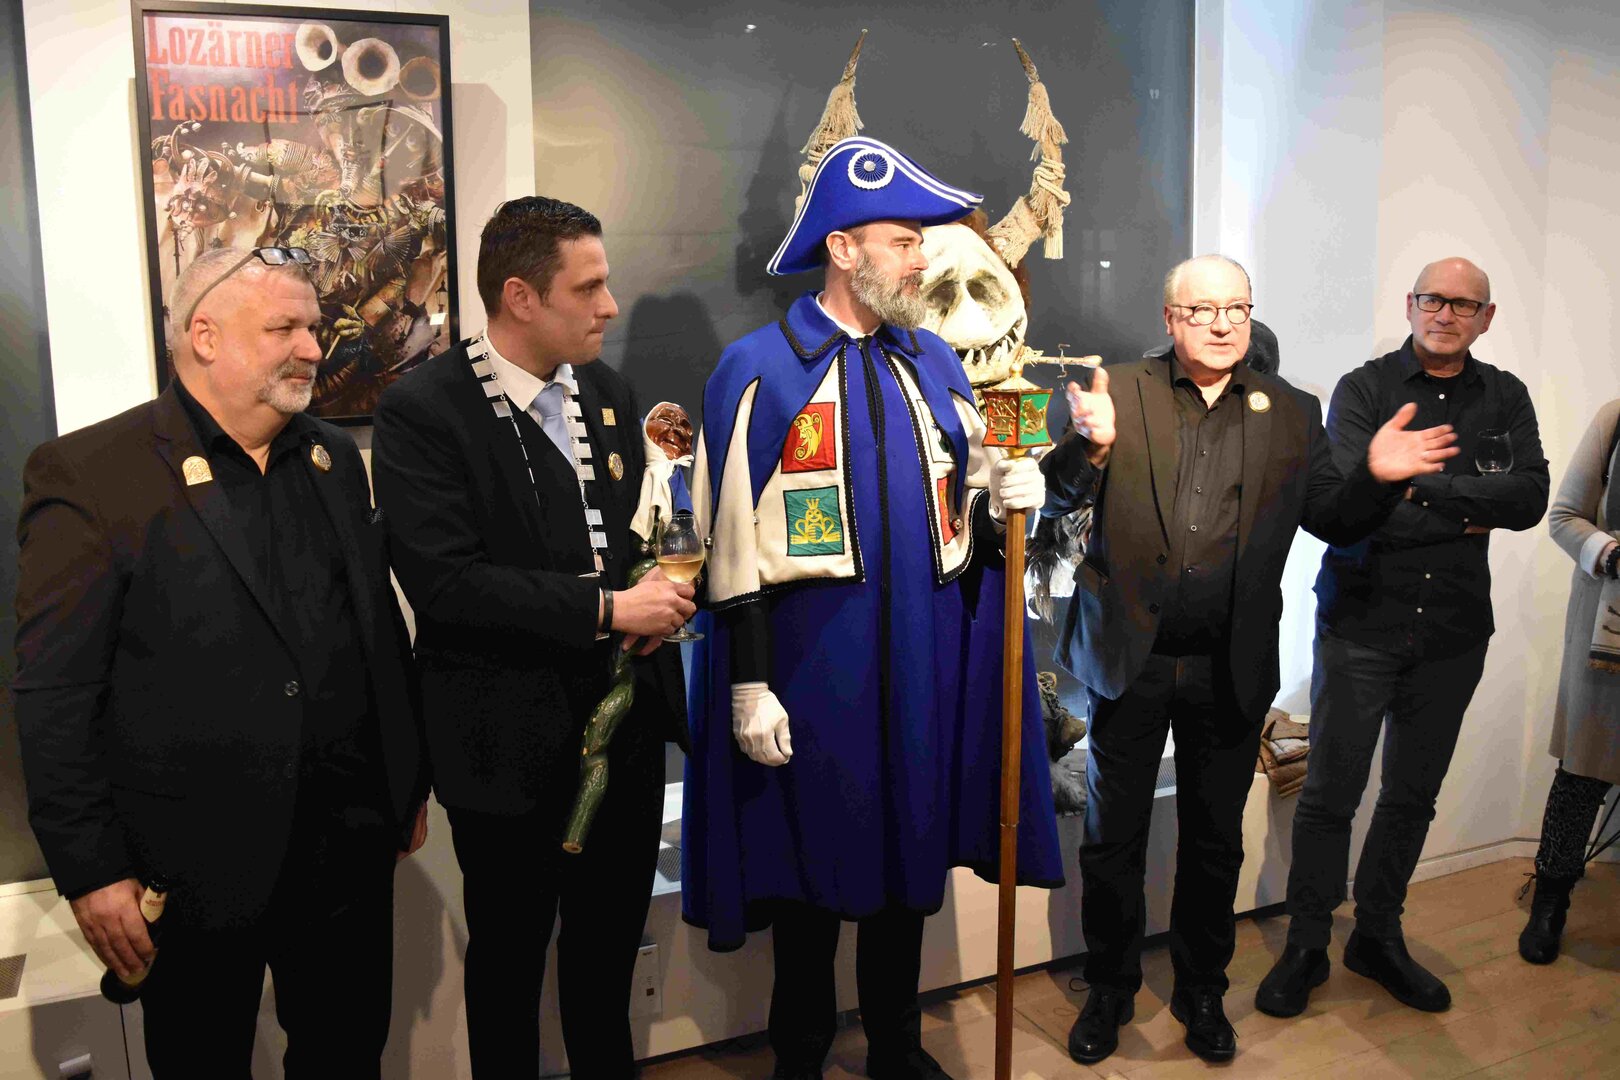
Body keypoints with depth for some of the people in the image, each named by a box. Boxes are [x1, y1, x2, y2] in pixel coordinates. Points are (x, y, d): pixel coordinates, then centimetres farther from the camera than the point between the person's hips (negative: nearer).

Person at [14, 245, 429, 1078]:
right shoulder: (91, 475, -12)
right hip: (195, 868, -5)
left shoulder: (335, 460, 7)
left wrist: (409, 789, 13)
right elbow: (55, 699, -12)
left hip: (349, 845, 5)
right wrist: (92, 873, -12)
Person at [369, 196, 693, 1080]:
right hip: (509, 743, -5)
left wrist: (660, 596, -7)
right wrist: (605, 610, -22)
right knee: (508, 956, 16)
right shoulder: (421, 410, -14)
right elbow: (444, 581, -23)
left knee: (609, 948, 21)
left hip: (626, 730, 6)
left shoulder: (609, 393, 5)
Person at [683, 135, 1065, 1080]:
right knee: (810, 868, 9)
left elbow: (966, 512, 16)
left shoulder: (936, 364, 8)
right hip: (811, 658, -5)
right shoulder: (760, 371, -7)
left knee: (911, 858, 17)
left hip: (927, 656, 5)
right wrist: (750, 684, -11)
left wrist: (1003, 498, -7)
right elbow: (735, 542, -9)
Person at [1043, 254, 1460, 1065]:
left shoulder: (1291, 412, 5)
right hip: (1130, 659, -2)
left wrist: (1376, 477, -16)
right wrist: (1090, 445, -30)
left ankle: (1201, 992, 37)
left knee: (1215, 842, 17)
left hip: (1231, 670, 2)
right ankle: (1109, 992, 31)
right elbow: (1054, 500, -10)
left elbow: (1333, 521, 5)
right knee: (1112, 839, 11)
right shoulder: (1119, 393, -3)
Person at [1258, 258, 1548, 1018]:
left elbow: (1530, 499, -10)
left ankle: (1378, 937, 31)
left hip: (1453, 634, 4)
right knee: (1330, 794, 1)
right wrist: (1469, 517, -15)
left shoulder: (1505, 399, 6)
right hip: (1362, 622, -3)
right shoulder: (1363, 388, -4)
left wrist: (1427, 485, -18)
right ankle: (1305, 947, 17)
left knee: (1412, 797, 14)